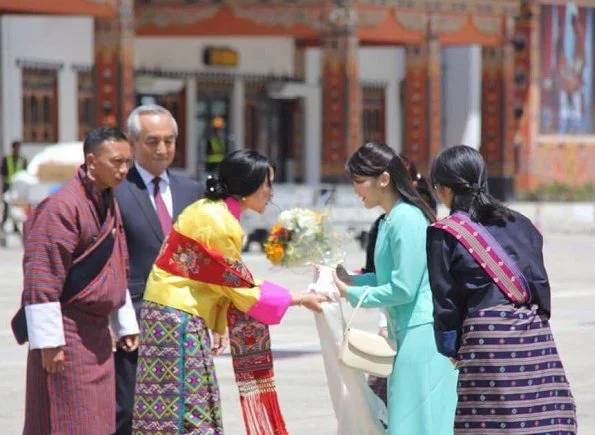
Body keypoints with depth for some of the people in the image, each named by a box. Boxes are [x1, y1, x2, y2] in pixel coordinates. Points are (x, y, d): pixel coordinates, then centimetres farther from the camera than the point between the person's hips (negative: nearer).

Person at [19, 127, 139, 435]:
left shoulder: (110, 204, 13)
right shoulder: (61, 207, -17)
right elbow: (41, 280, -20)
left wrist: (125, 325, 20)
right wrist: (49, 342, -21)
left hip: (97, 334, 9)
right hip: (67, 335, -9)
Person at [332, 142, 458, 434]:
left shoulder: (406, 219, -15)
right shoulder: (389, 222, 13)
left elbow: (403, 288, -17)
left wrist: (352, 294, -9)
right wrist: (350, 280, 8)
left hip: (423, 334, -10)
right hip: (409, 333, 10)